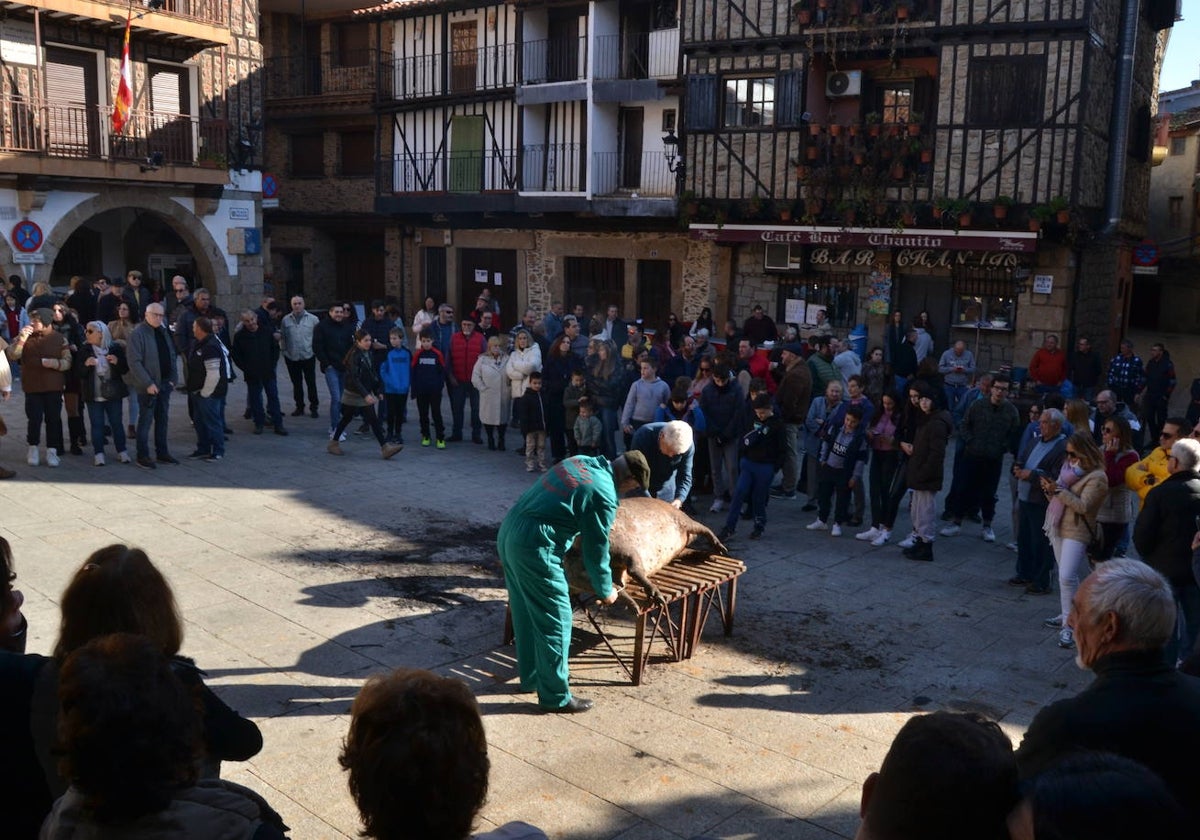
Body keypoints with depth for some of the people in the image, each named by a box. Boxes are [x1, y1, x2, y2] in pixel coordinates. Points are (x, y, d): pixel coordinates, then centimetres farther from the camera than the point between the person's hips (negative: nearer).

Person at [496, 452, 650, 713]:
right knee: (555, 621, 3)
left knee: (527, 613, 22)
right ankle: (555, 696, 12)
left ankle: (532, 676, 36)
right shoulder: (604, 496, -13)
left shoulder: (581, 461, 10)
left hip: (508, 531, 9)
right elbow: (596, 551, -4)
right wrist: (606, 591, 11)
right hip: (533, 548, -9)